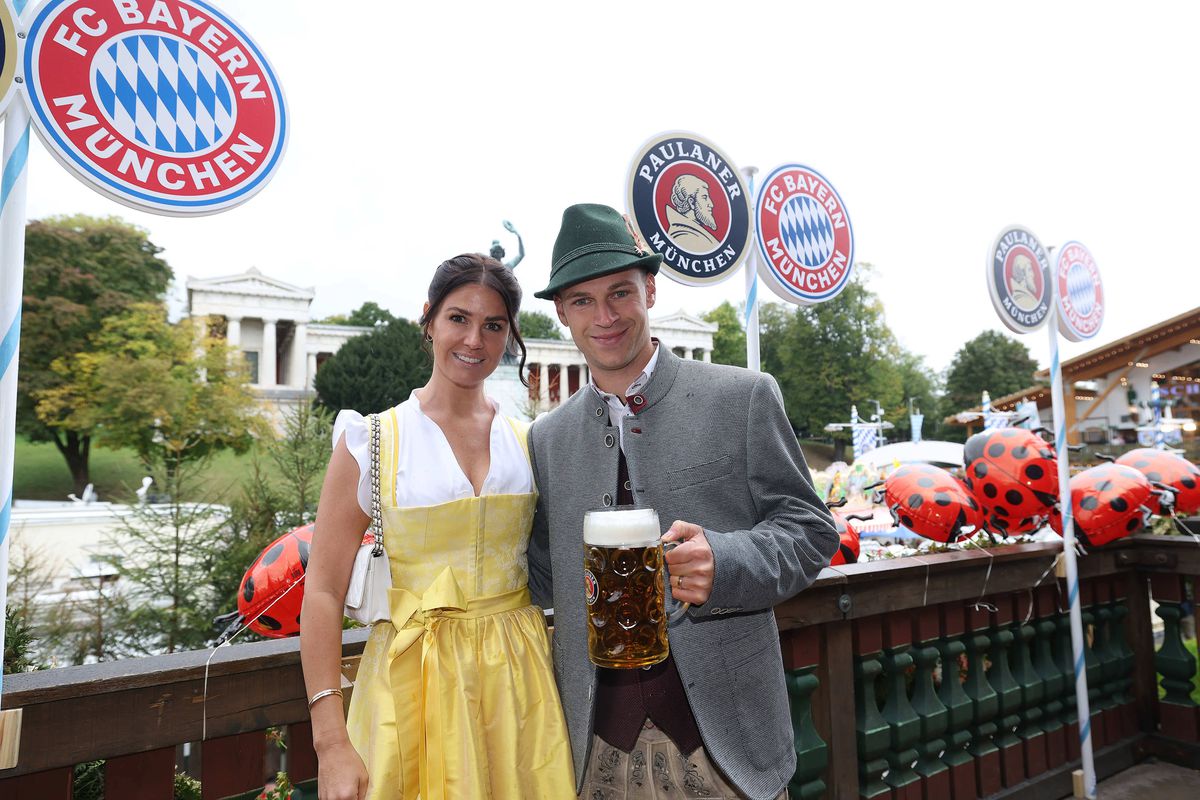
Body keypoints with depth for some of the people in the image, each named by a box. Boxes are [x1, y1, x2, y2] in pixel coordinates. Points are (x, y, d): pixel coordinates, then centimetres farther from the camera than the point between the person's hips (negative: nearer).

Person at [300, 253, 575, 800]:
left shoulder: (527, 440, 2)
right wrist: (331, 741, -13)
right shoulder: (371, 441, -7)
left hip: (519, 675, 3)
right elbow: (323, 592, -8)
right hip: (415, 676, -2)